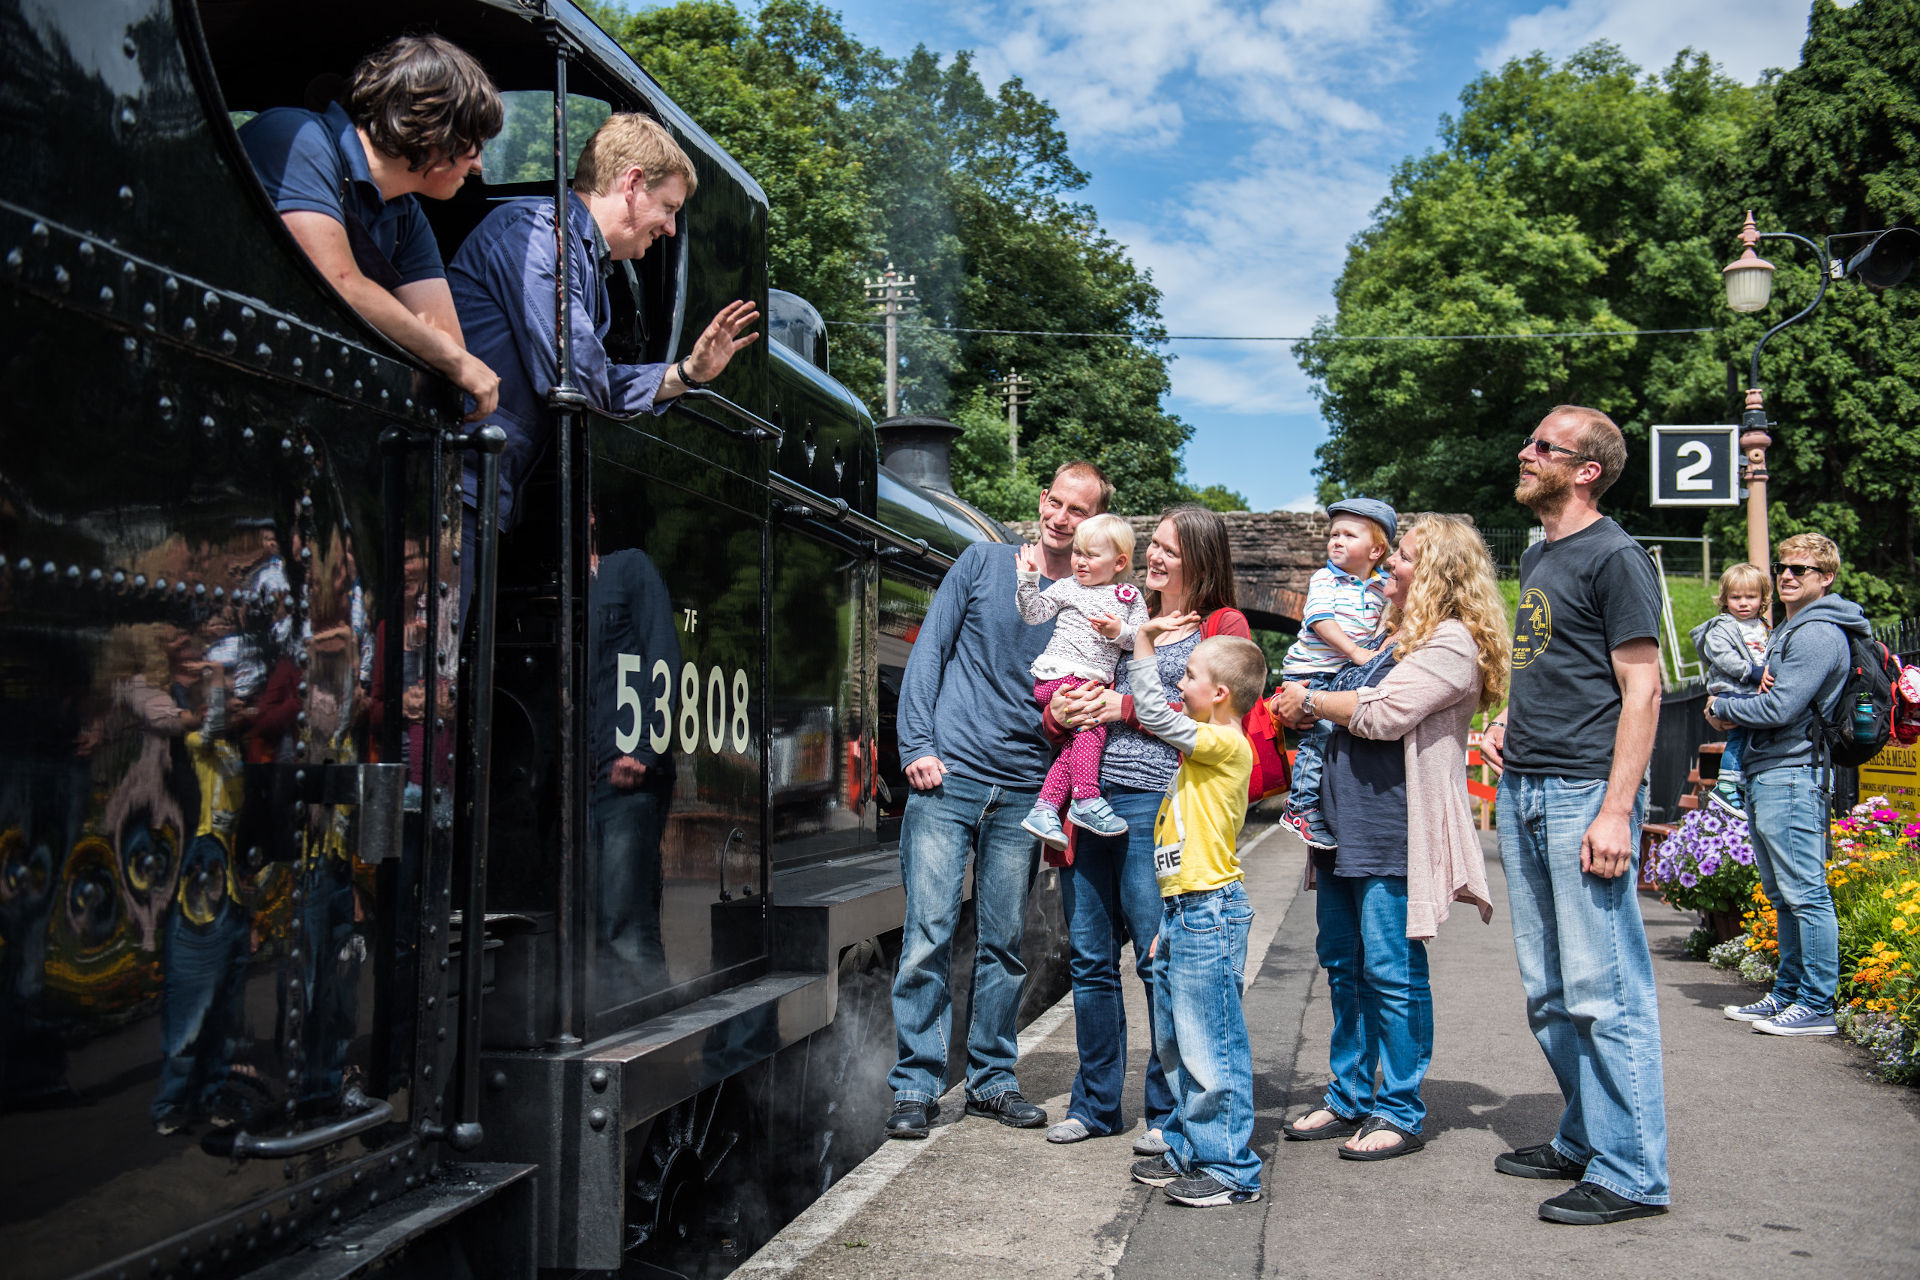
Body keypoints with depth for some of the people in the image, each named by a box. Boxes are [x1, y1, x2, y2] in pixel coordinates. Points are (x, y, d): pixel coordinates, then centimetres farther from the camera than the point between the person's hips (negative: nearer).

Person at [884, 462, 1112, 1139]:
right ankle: (917, 1085, 5)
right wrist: (917, 746, -5)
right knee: (929, 934, -4)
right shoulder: (984, 562, 4)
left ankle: (993, 1078, 23)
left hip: (1023, 792, 2)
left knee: (1003, 943, 10)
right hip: (947, 776, -2)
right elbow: (929, 651, 3)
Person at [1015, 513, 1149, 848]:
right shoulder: (1066, 587, 10)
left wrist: (1120, 632, -13)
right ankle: (1086, 801, -21)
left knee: (1076, 742, -7)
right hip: (1058, 676, -4)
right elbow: (1033, 614, 3)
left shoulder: (1130, 597, 13)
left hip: (1092, 684, 4)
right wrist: (1029, 580, -9)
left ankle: (1045, 807, -4)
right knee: (1092, 724, -23)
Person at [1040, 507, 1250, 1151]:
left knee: (1161, 958, -3)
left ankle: (1169, 1111, 11)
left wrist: (1129, 709, -10)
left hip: (1158, 805, -5)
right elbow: (1071, 691, 24)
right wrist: (1059, 714, 1)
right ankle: (1096, 1103, 22)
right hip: (1089, 798, 6)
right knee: (1090, 959, 9)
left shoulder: (1224, 626, 5)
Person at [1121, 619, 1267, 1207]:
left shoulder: (1228, 745, -13)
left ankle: (1232, 1170, 4)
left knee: (1211, 1047, -5)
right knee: (1176, 1044, 17)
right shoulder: (1206, 750, 17)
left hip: (1209, 914, -10)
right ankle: (1190, 1151, 28)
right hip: (1182, 913, 10)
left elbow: (1157, 716, -22)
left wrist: (1143, 643, -12)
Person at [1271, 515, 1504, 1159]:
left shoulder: (1452, 642, -10)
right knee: (1343, 965, 14)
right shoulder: (1399, 637, 19)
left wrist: (1310, 701, -6)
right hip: (1345, 824, 9)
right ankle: (1348, 1100, 25)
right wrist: (1304, 707, 7)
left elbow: (1380, 714, -19)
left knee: (1391, 970, -3)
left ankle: (1399, 1115, 8)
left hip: (1395, 831, -9)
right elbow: (1354, 699, 26)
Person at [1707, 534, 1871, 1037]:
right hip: (1765, 774, 11)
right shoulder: (1791, 630, 22)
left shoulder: (1818, 634, -12)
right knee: (1784, 895, 14)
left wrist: (1722, 707, -3)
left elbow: (1781, 708, -19)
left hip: (1793, 774, -11)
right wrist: (1727, 704, 0)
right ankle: (1787, 994, 22)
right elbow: (1765, 689, 23)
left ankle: (1817, 1005, -4)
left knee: (1805, 892, -8)